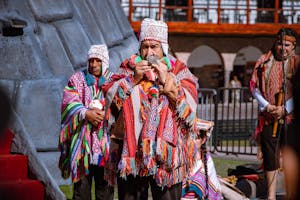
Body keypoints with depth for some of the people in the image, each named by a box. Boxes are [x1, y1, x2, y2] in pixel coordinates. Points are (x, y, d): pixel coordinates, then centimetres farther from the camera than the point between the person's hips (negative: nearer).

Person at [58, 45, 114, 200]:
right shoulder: (77, 79, 12)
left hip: (105, 139, 0)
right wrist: (86, 113, -18)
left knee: (104, 186, 0)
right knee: (82, 186, -2)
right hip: (82, 140, 0)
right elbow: (69, 102, -1)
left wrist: (103, 112, -17)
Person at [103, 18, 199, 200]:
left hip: (166, 152, -2)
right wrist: (133, 79, -7)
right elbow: (111, 97, 3)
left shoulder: (178, 71, 8)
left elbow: (190, 105, -4)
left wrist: (167, 81, -11)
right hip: (131, 149, 2)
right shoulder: (130, 67, 13)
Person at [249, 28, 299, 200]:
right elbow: (254, 86, 6)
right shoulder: (264, 61, 8)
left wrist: (285, 109, -15)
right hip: (268, 116, 2)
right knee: (270, 155, 6)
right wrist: (267, 106, -7)